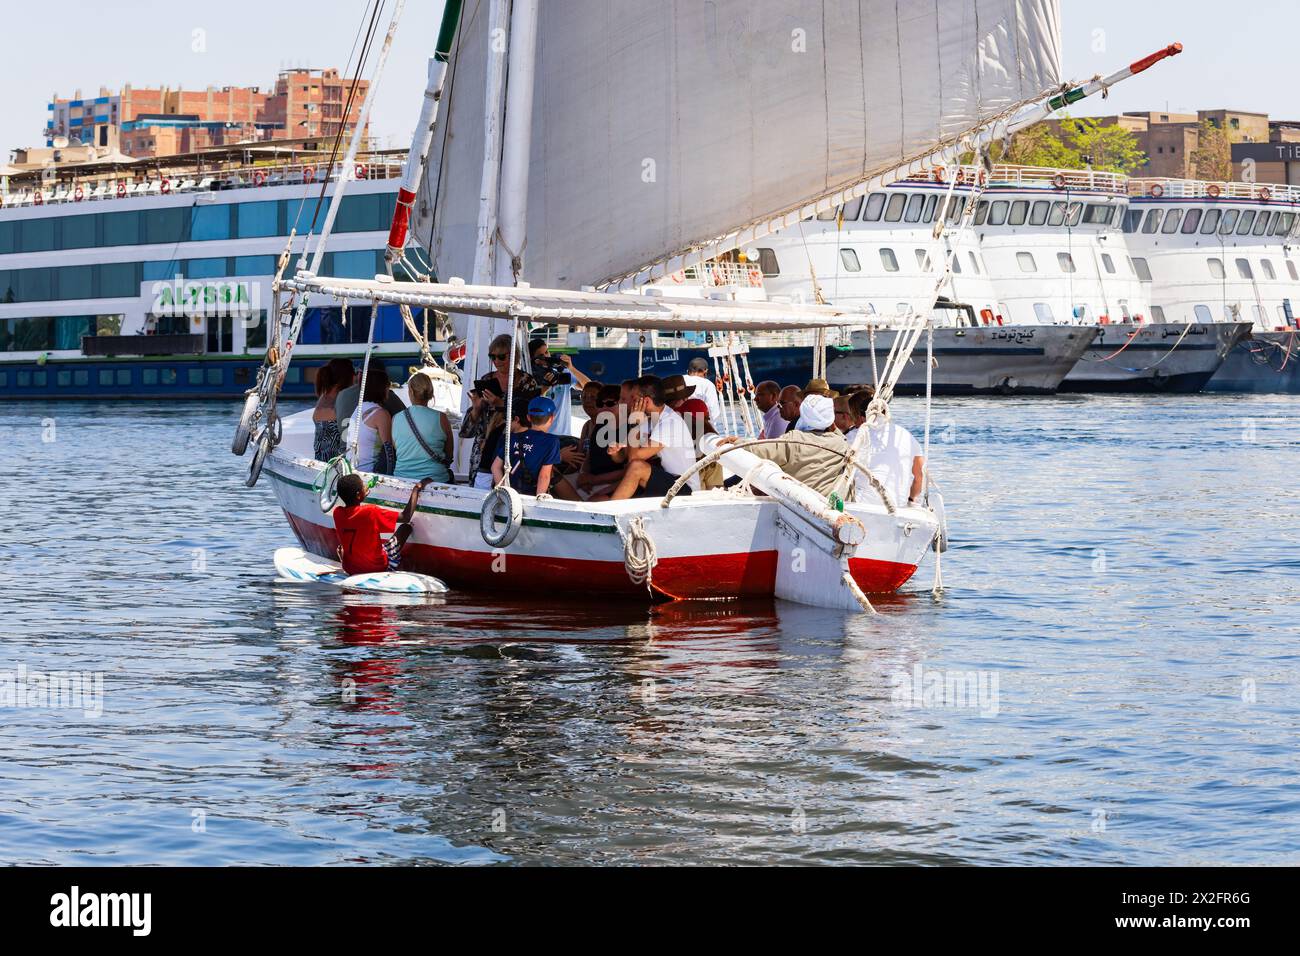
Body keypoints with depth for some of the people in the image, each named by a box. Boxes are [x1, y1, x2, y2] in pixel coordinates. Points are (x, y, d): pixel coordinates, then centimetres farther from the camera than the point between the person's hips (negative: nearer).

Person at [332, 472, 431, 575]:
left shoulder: (337, 513, -10)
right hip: (376, 569, -5)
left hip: (349, 570, 5)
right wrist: (416, 490, -8)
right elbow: (406, 517, -18)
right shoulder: (371, 512, -25)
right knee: (406, 527, 11)